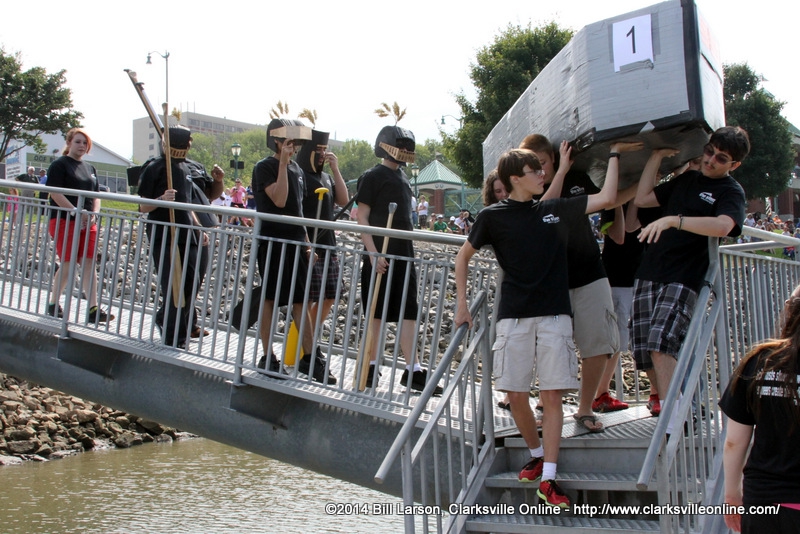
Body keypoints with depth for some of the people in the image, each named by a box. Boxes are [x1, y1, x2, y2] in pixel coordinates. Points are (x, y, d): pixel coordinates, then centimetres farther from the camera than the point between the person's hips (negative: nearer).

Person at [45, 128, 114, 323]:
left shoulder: (90, 169, 18)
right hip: (64, 221, -6)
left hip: (88, 223, 6)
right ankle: (53, 305, 10)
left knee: (89, 263, -2)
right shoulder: (59, 165, -3)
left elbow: (96, 196, 19)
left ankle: (93, 309, -5)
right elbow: (55, 193, -12)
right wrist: (76, 212, -20)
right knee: (67, 264, -5)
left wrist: (94, 214, -1)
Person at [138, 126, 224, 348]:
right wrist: (161, 199, -27)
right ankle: (175, 341, 0)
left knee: (192, 284, 14)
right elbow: (143, 207, -8)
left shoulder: (195, 168, 13)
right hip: (167, 239, -6)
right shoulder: (155, 168, -5)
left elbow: (212, 194, 25)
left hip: (194, 237, 6)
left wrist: (218, 180, 5)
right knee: (175, 289, -8)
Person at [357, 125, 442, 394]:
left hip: (404, 255, 7)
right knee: (376, 312, 1)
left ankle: (413, 371, -1)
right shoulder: (373, 176, -5)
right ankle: (371, 368, 10)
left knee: (408, 312, 1)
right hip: (380, 254, -7)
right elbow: (362, 217, -10)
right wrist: (373, 252, -18)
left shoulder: (403, 178, 18)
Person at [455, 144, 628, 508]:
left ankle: (547, 479, -3)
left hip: (554, 316, 1)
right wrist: (461, 303, 8)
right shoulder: (493, 216, 2)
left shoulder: (554, 210, 8)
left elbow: (606, 198, 8)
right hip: (514, 317, -1)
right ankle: (536, 454, 26)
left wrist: (614, 154, 12)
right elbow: (464, 256, 12)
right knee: (516, 396, 0)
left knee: (552, 396, -5)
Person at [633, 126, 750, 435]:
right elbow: (642, 198, 21)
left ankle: (671, 420, -19)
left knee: (660, 345, -22)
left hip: (683, 279, -7)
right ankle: (681, 407, 15)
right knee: (648, 350, 2)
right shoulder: (687, 180, 20)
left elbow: (723, 226, -22)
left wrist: (674, 220, -30)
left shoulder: (731, 191, -1)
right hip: (649, 273, 7)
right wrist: (656, 157, 18)